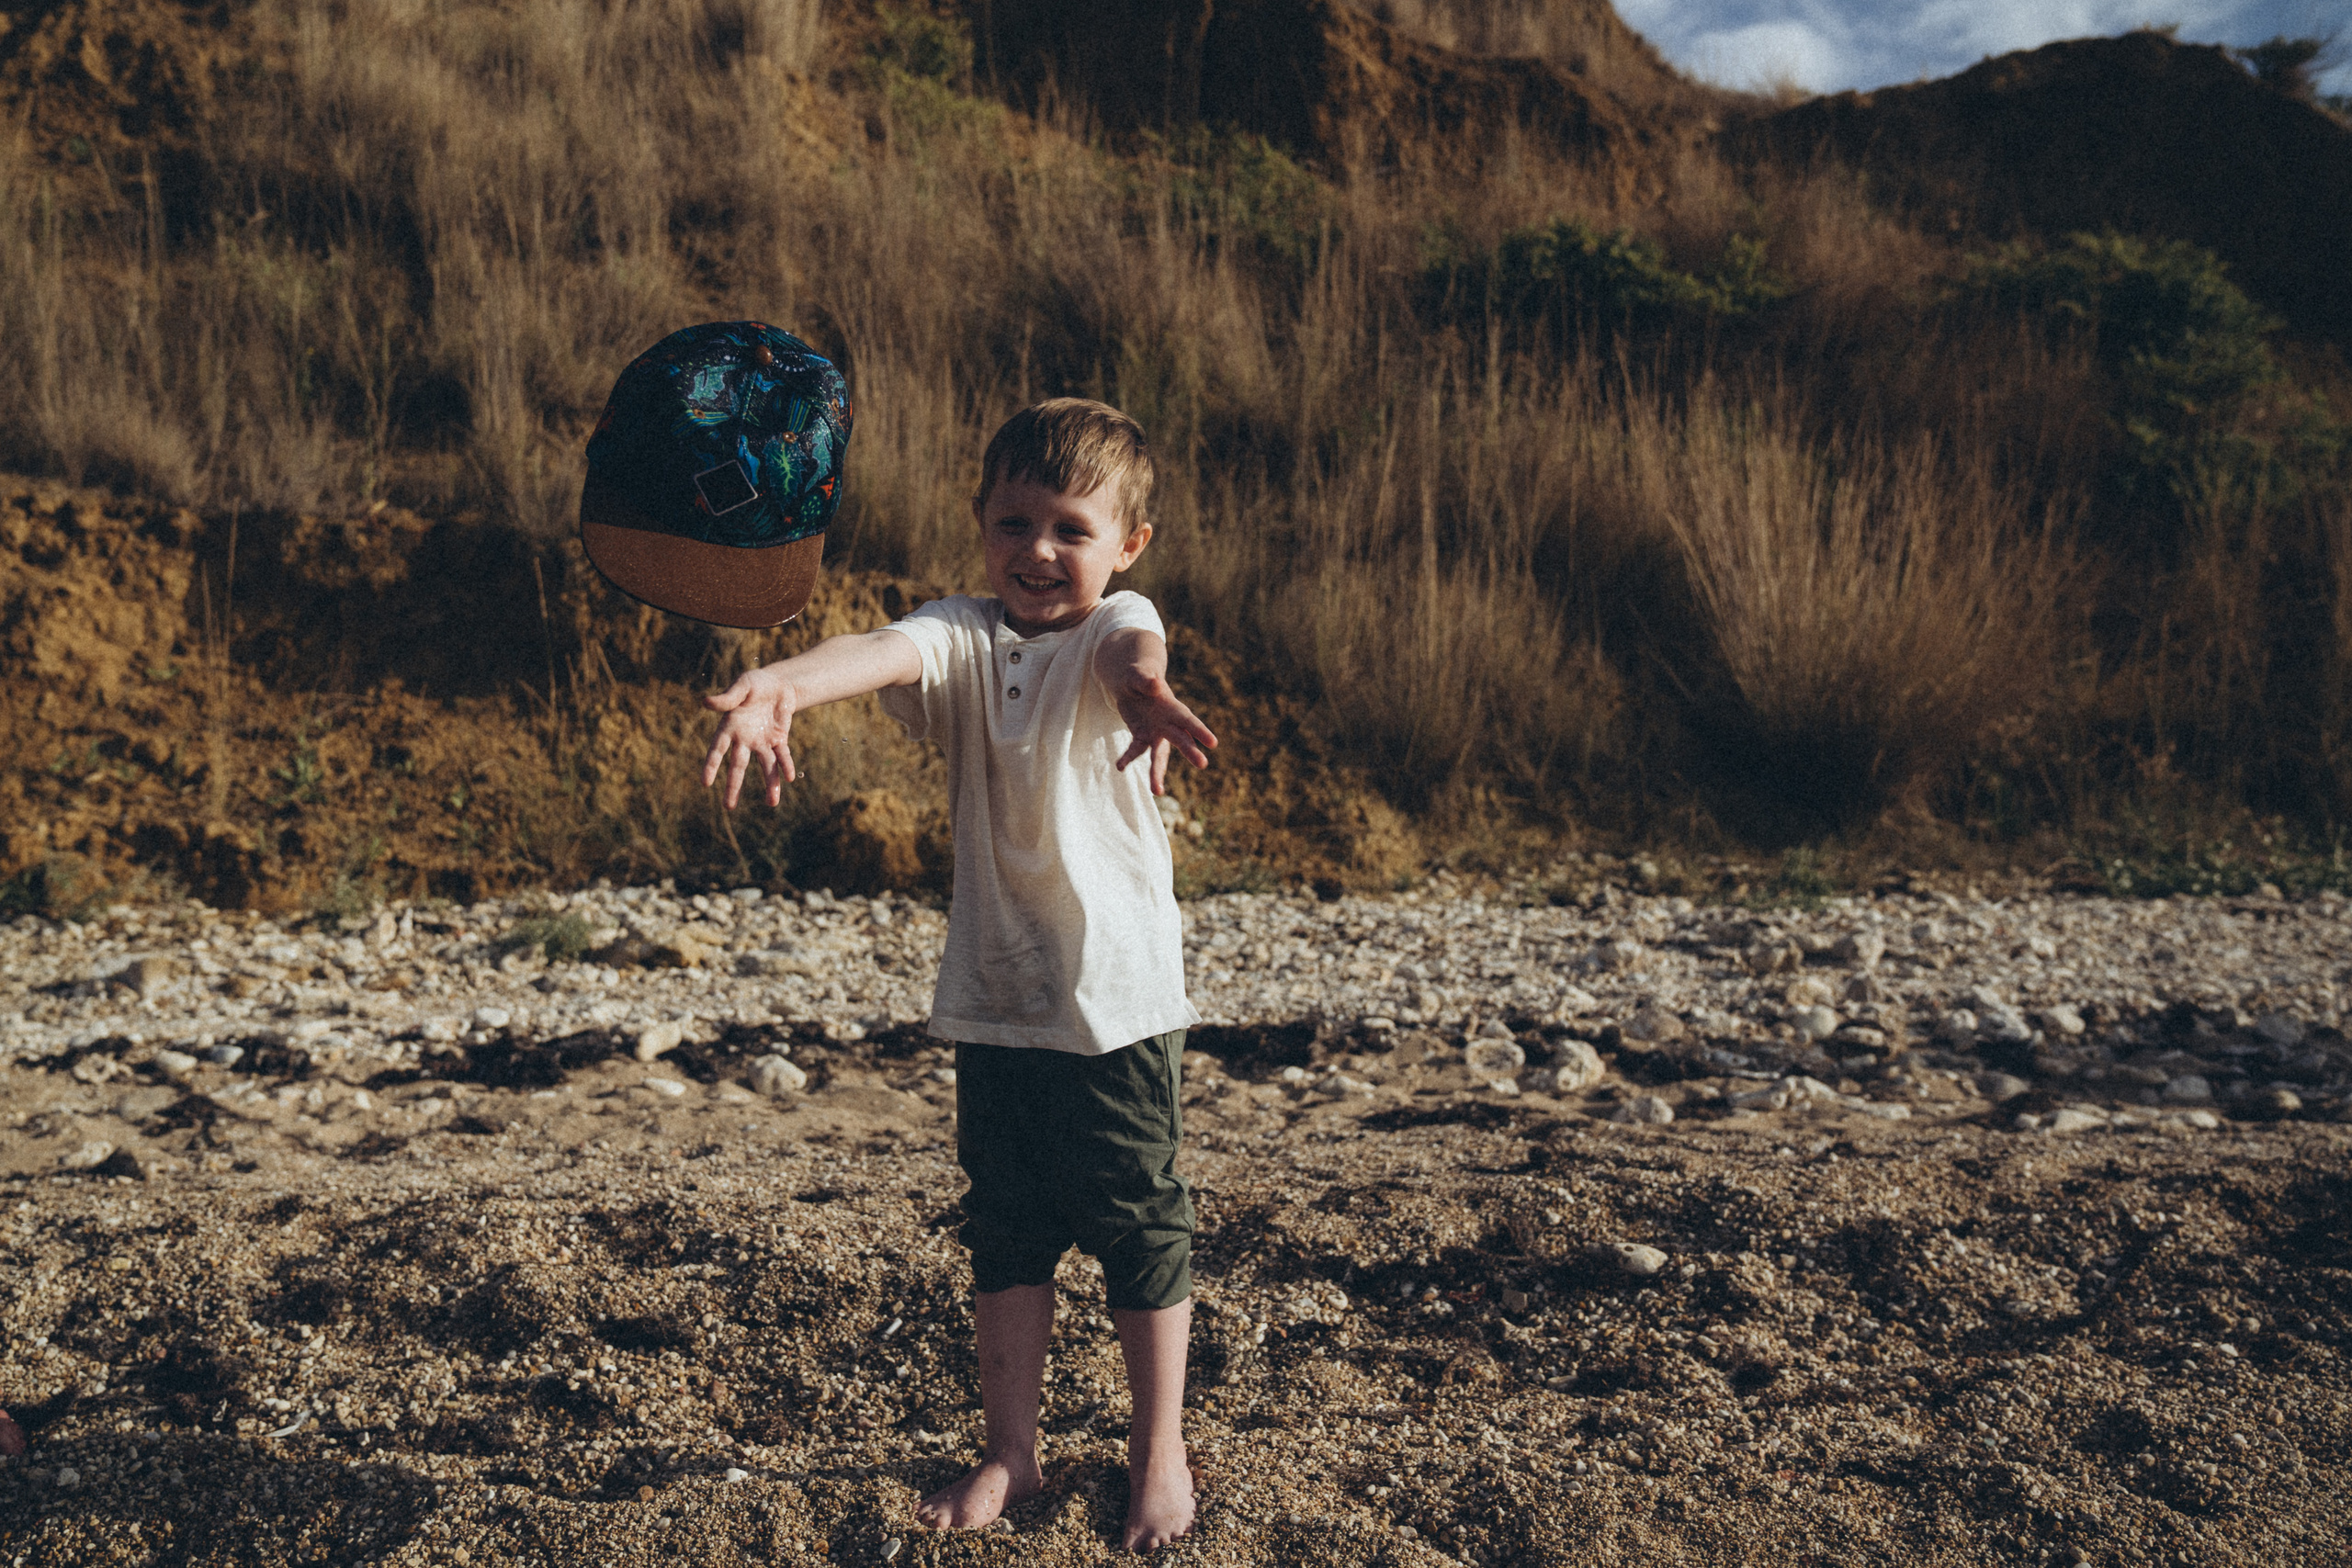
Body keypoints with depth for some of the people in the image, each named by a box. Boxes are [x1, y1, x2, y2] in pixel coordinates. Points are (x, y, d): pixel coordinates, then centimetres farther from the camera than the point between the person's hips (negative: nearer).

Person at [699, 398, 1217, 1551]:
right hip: (993, 997, 3)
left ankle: (1159, 1453, 26)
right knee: (1004, 1230, 14)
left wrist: (1146, 691, -60)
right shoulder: (964, 637, 0)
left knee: (1138, 1223, 8)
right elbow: (885, 653, -23)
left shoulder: (1115, 628, -8)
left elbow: (1130, 647, -34)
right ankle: (1010, 1453, 29)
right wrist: (783, 686, -46)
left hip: (1118, 999, -3)